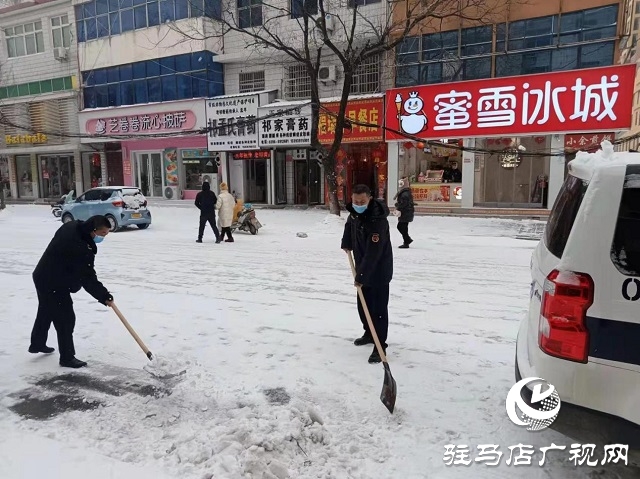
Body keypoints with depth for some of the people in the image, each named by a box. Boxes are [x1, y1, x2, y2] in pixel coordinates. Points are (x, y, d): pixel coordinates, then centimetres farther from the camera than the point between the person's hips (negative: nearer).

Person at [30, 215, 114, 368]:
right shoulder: (81, 249, -33)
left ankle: (37, 344, 47)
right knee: (65, 319, -1)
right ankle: (67, 357, 9)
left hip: (43, 277, 10)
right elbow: (87, 278, -28)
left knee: (46, 312, 27)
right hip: (54, 285, -10)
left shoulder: (72, 226, -6)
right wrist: (104, 297, -20)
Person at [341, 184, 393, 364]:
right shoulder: (355, 211, -5)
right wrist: (347, 243, 17)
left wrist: (361, 276, -32)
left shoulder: (378, 220, -31)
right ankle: (369, 333, 36)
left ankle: (380, 346, 1)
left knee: (378, 308, -6)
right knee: (363, 304, 18)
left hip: (379, 270, -8)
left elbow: (373, 253, -33)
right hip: (363, 267, 8)